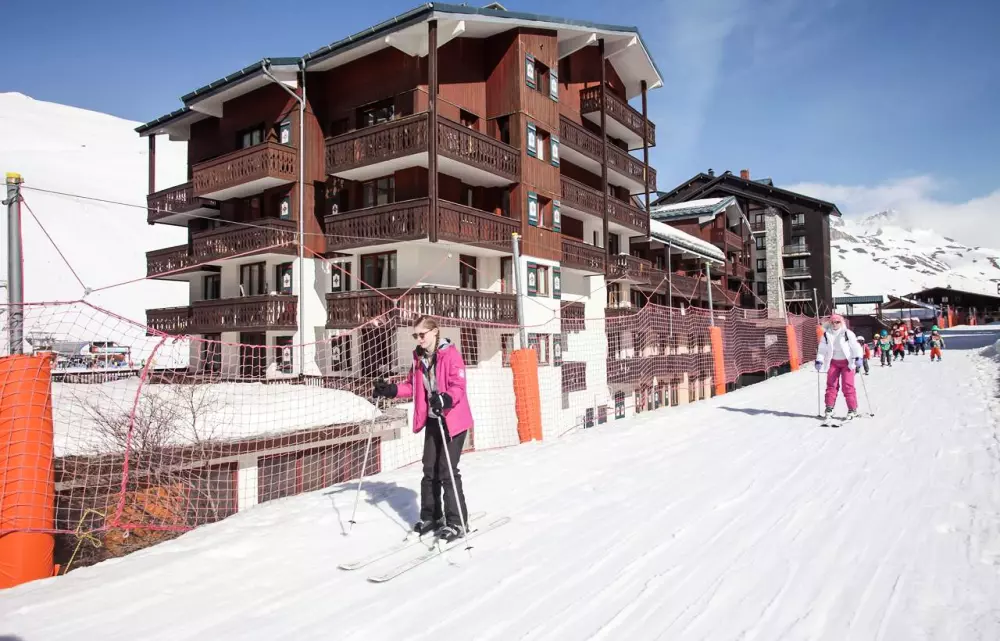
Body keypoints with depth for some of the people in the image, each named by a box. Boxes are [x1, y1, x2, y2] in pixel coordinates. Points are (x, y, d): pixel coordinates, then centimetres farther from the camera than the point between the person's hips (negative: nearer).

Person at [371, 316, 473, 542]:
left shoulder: (451, 354, -15)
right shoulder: (419, 357, 8)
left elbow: (458, 386, -23)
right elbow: (412, 385, 15)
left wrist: (445, 399, -40)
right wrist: (391, 390, 1)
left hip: (453, 419, -7)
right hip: (432, 419, 7)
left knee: (447, 471, -6)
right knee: (429, 469, 12)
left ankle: (457, 522, 4)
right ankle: (430, 516, 26)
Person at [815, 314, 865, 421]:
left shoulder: (848, 334, -9)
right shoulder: (826, 335, 2)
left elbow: (855, 346, -12)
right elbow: (822, 349, 5)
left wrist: (858, 358, -23)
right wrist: (819, 361, -5)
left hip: (847, 362, -4)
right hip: (834, 362, 4)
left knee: (848, 386, -6)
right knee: (831, 384, 0)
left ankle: (852, 409, 3)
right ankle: (829, 408, 6)